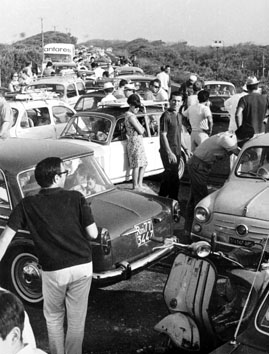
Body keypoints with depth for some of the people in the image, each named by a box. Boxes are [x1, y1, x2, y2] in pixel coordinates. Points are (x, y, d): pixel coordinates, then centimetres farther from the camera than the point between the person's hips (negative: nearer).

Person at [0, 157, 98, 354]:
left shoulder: (27, 205, -6)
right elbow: (93, 234, -5)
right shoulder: (76, 198, -7)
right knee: (77, 319, 17)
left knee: (53, 318, 24)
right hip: (83, 267, 0)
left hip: (53, 271, 0)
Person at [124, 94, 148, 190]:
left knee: (143, 164, 14)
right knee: (136, 165, -3)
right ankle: (135, 187, 5)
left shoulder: (128, 115, 15)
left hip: (138, 142, 10)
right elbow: (140, 131, -17)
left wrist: (141, 128, -1)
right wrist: (142, 129, 3)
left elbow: (141, 129, 19)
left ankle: (140, 184, 18)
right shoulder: (131, 117, -17)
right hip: (135, 142, -10)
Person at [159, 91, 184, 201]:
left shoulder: (179, 116, 13)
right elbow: (163, 135, -16)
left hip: (177, 151, 8)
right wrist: (169, 153, -20)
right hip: (168, 151, -8)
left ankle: (161, 197, 27)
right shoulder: (166, 116, -13)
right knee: (173, 178, -6)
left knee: (168, 175, 15)